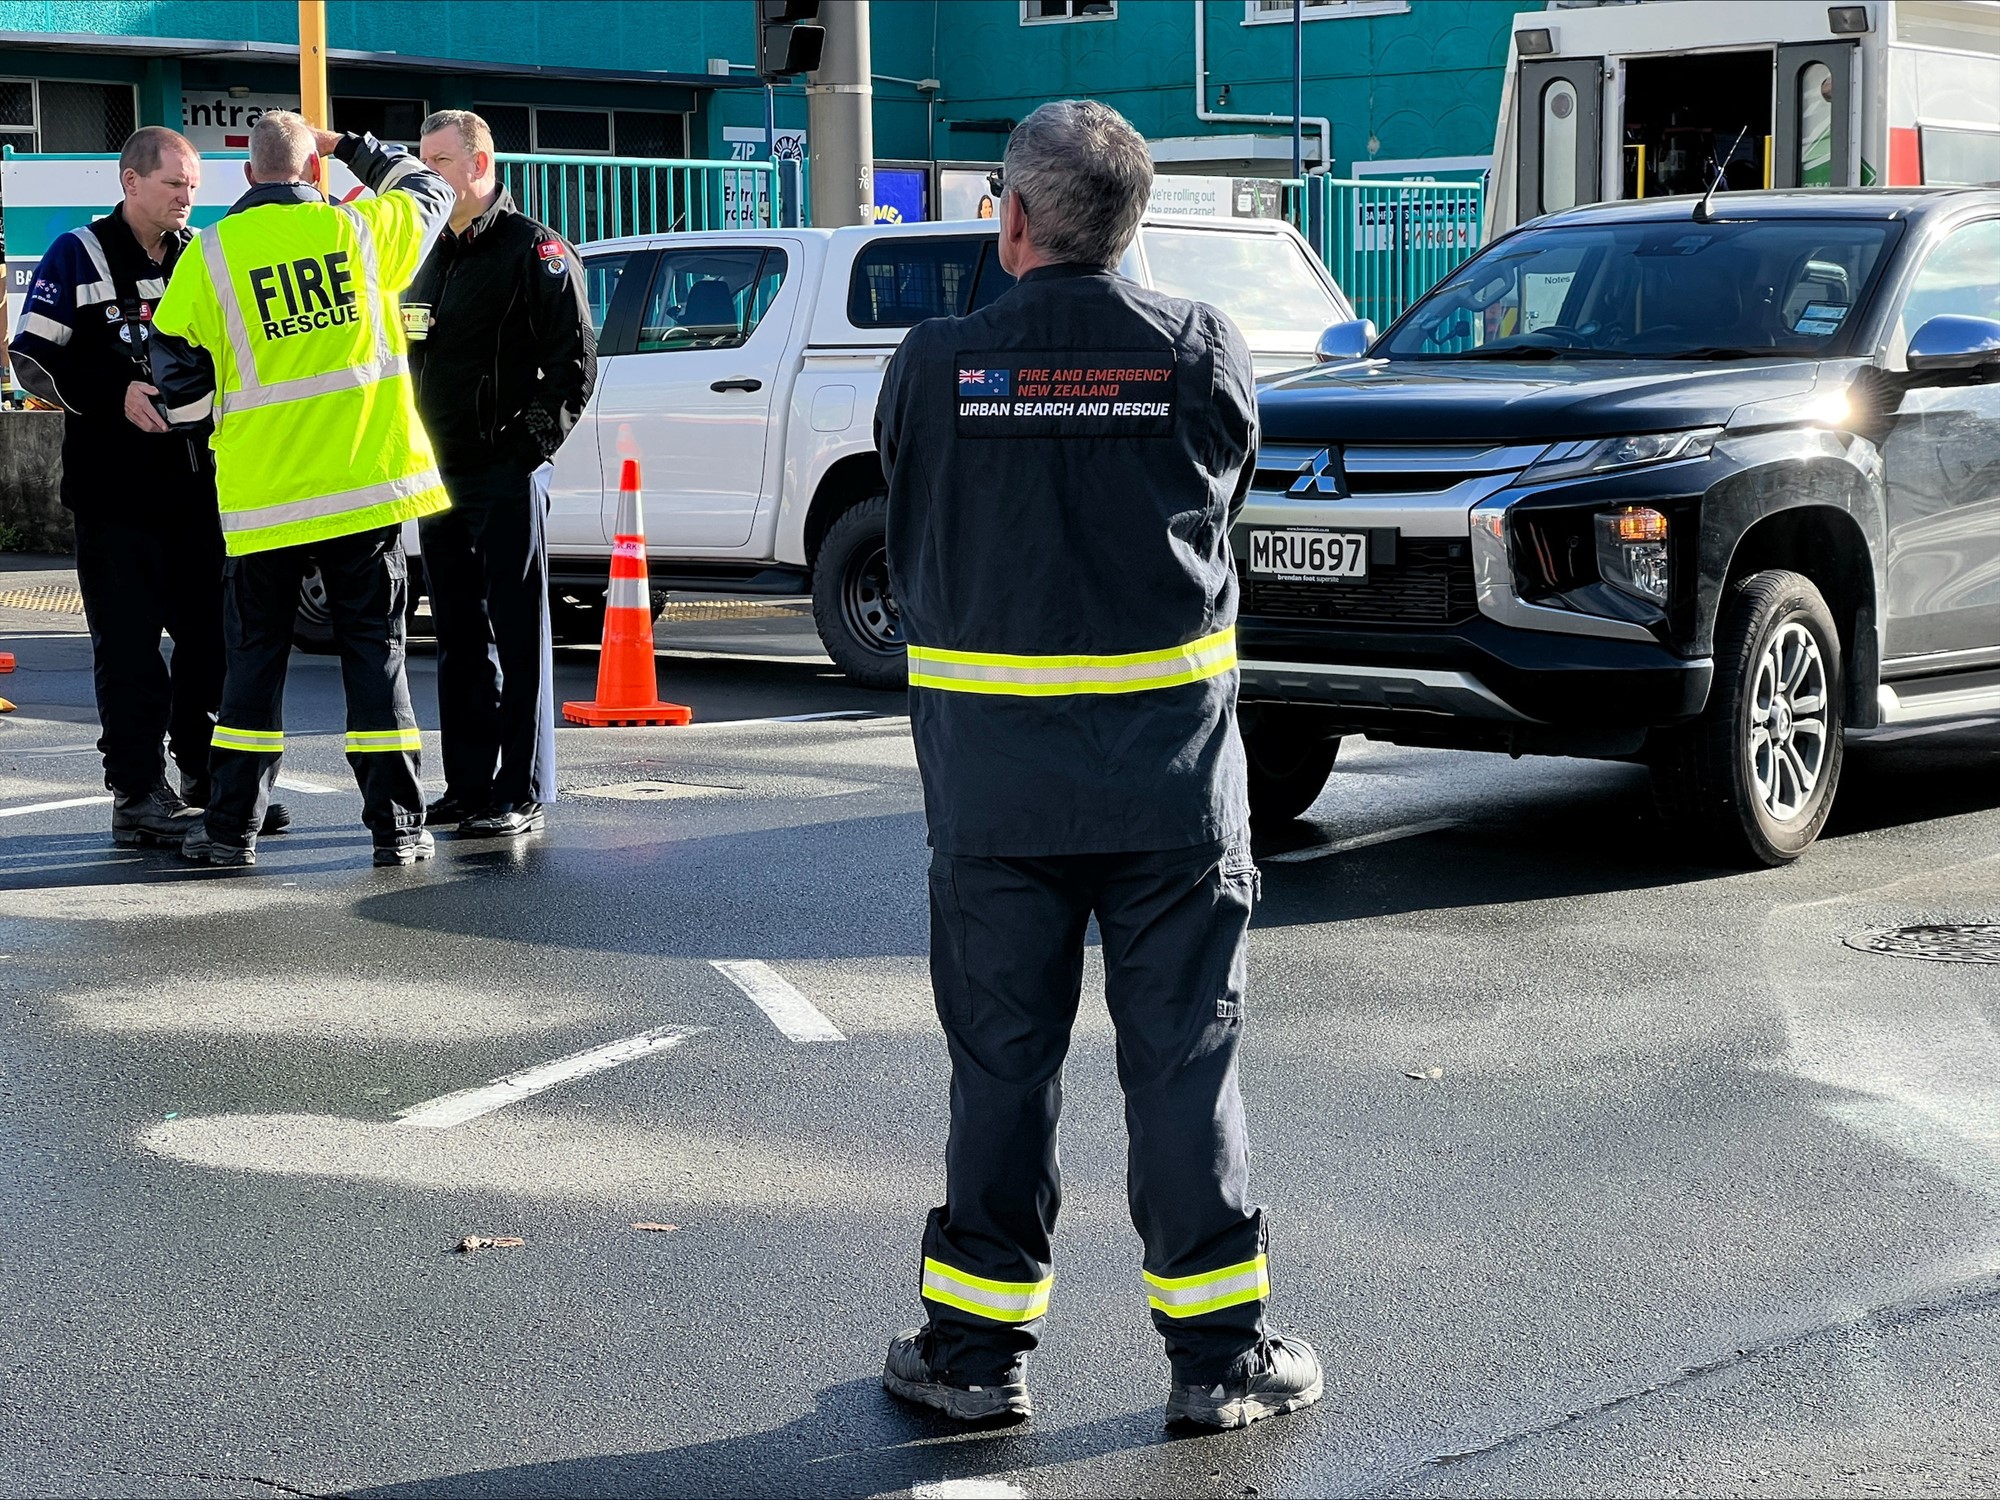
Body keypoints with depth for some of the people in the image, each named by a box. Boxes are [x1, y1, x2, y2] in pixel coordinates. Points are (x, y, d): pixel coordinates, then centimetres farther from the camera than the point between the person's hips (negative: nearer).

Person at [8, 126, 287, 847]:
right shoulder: (78, 256, -1)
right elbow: (34, 358, -6)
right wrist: (117, 395, -18)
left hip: (202, 483, 5)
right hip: (117, 489, -5)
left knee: (214, 635, 7)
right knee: (129, 644, -3)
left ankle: (210, 781, 18)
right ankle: (137, 795, 1)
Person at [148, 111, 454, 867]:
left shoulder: (210, 255, -4)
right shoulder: (358, 229, 0)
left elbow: (180, 390, 0)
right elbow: (427, 188, 22)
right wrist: (348, 147, 29)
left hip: (264, 493, -1)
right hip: (366, 479, 1)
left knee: (256, 655, 8)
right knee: (375, 649, 6)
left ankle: (233, 827, 8)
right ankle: (396, 826, 5)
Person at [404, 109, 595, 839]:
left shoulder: (533, 249, -6)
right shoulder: (430, 254, 18)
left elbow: (575, 356, -11)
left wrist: (534, 440, -14)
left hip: (505, 475, -8)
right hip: (441, 475, 8)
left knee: (517, 634, -6)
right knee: (458, 634, 11)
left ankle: (523, 794, -4)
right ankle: (467, 786, 17)